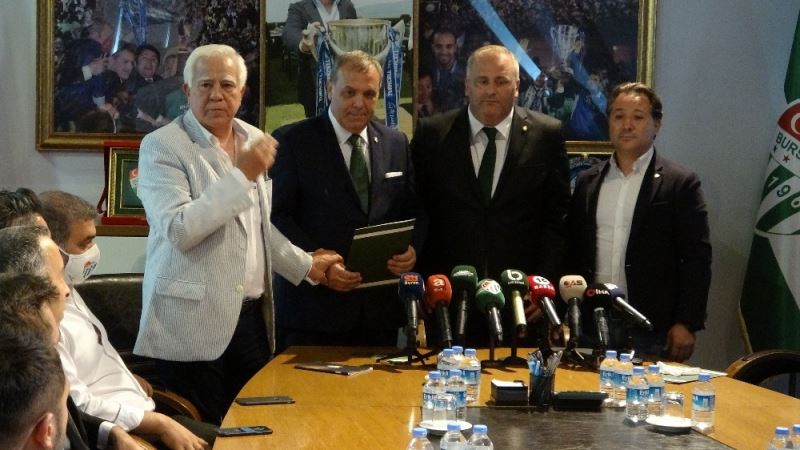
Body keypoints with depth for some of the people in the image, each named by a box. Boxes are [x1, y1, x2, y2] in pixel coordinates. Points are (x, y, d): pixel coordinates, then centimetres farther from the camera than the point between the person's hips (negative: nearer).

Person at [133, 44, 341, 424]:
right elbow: (179, 231, -21)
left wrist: (306, 266, 19)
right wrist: (241, 175, -20)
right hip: (193, 321, -6)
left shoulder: (255, 140, 12)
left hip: (251, 316, 6)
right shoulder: (161, 146, -8)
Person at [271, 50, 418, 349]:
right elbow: (277, 215, -7)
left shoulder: (396, 144, 12)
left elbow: (411, 211, 16)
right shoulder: (293, 141, -2)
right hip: (314, 301, -4)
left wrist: (412, 248, -6)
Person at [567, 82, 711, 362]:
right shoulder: (588, 182, 12)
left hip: (653, 331, -4)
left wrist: (687, 325, -10)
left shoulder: (681, 183, -2)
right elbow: (574, 251, 15)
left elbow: (696, 258, -4)